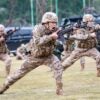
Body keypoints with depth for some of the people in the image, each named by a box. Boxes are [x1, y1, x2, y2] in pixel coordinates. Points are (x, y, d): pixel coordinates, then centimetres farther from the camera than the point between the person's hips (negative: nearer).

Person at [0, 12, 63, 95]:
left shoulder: (54, 30, -11)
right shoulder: (38, 29, -24)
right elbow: (37, 42, -38)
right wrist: (50, 36, -44)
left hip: (48, 56, 2)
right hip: (36, 57, -2)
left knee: (58, 66, -25)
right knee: (21, 72, 9)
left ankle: (59, 88, -17)